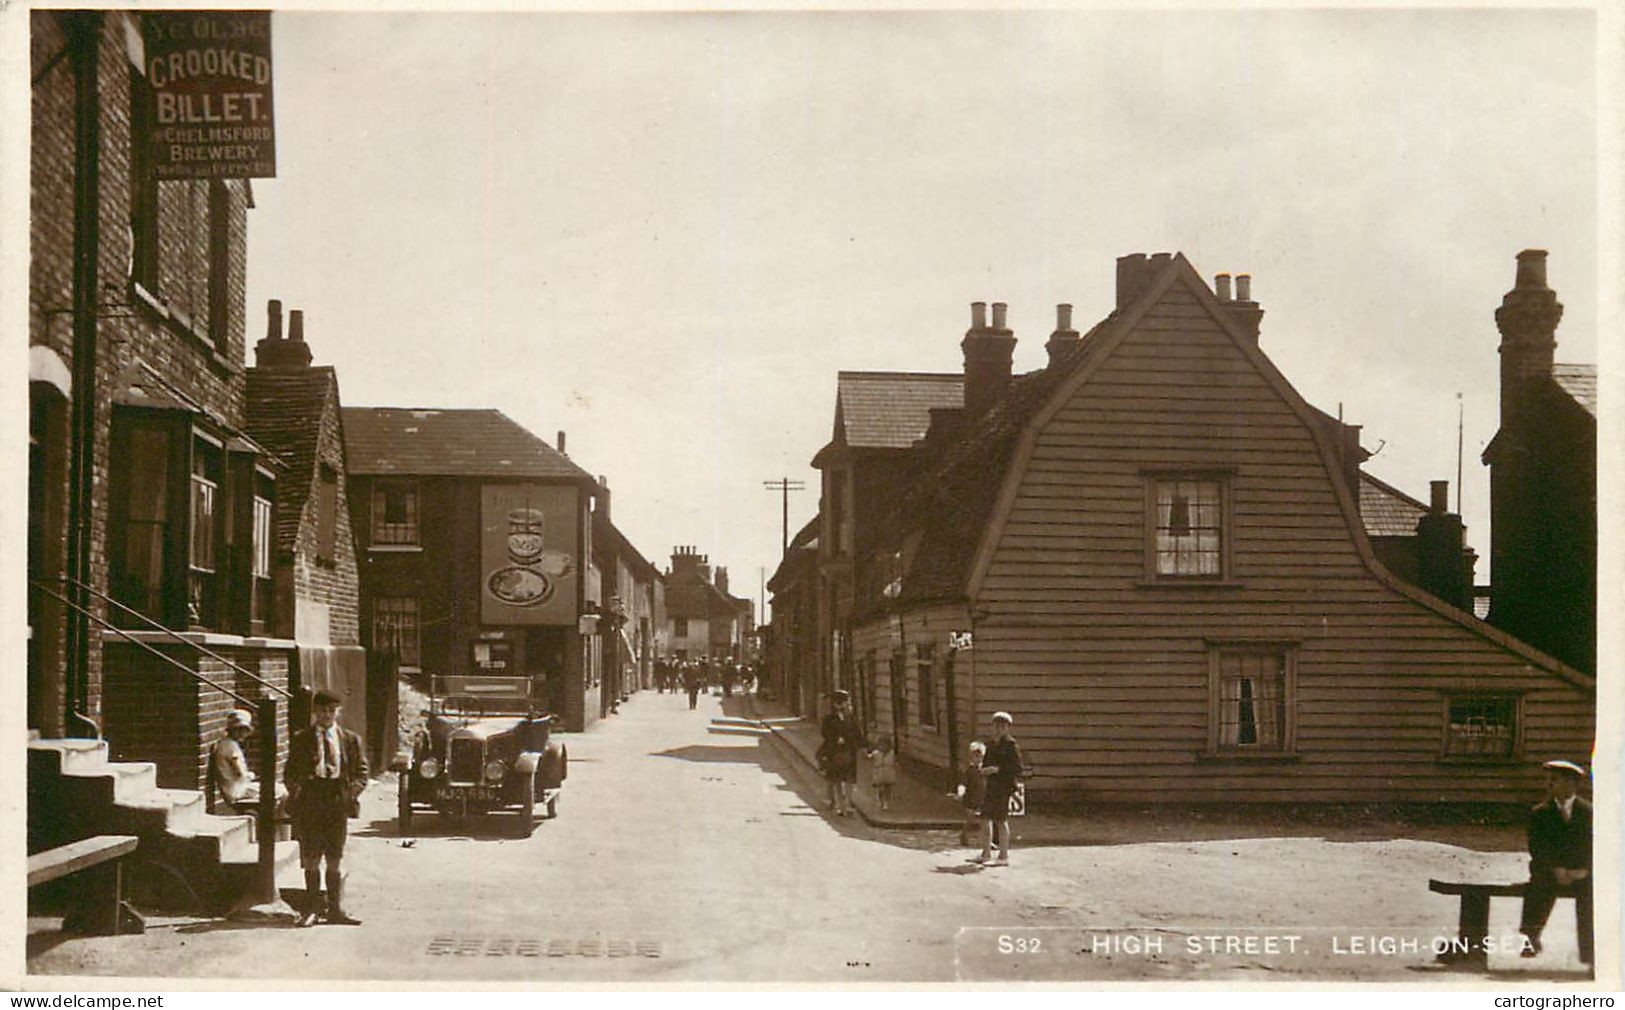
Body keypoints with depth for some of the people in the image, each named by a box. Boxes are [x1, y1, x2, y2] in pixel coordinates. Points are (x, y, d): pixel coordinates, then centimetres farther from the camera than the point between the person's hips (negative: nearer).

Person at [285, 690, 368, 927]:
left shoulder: (350, 740, 9)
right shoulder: (300, 740, 7)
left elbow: (361, 772, 10)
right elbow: (290, 773, 9)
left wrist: (350, 792, -5)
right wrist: (297, 790, -7)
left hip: (337, 803, 0)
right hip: (309, 805, 0)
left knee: (334, 861, 4)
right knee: (310, 861, 3)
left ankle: (336, 909, 10)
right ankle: (312, 909, 12)